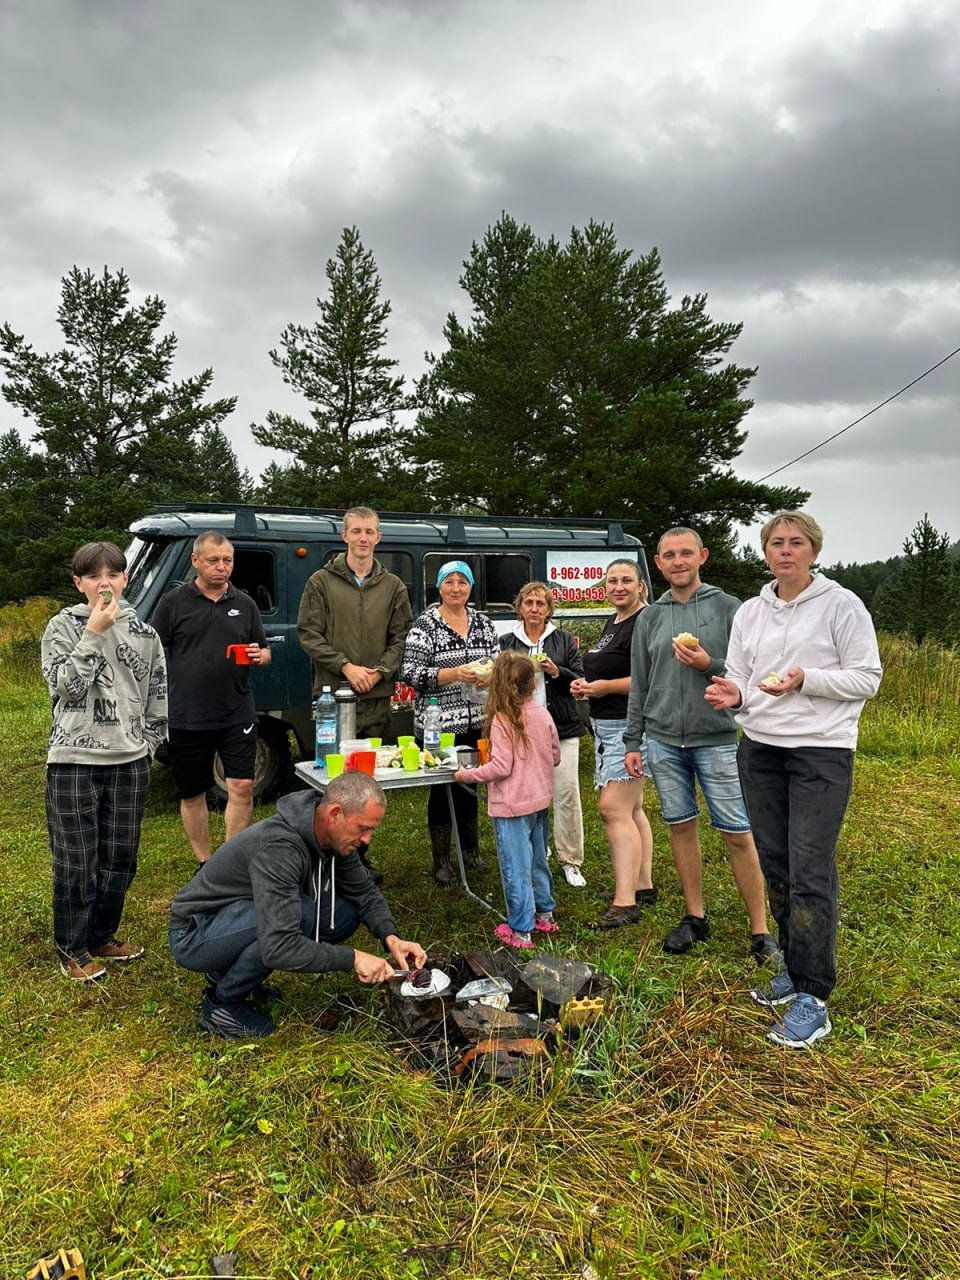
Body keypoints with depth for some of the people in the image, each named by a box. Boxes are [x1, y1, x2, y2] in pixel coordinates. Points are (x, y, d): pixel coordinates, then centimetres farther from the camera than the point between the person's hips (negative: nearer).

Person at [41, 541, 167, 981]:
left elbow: (158, 695, 12)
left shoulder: (143, 631, 6)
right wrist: (94, 633, -17)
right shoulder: (63, 626, -2)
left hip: (130, 761, 3)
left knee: (119, 858, 12)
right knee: (76, 860, 5)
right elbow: (64, 686, -14)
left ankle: (102, 936, 31)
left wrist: (148, 743, 8)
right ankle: (72, 948, 22)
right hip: (74, 761, -3)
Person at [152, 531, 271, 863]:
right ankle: (204, 864, 27)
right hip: (186, 719, -1)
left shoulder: (245, 605, 9)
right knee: (192, 794, 10)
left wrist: (259, 656, -8)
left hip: (237, 715, 1)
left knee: (242, 787, -5)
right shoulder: (174, 602, 1)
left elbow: (265, 653, 16)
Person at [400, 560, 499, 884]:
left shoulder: (483, 623, 8)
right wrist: (455, 674, -22)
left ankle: (469, 845, 36)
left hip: (478, 722, 4)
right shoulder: (425, 625, -7)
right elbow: (410, 673, -13)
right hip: (439, 723, -4)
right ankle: (441, 860, 19)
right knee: (442, 787, 5)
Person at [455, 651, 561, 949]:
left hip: (512, 806, -6)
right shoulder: (543, 715, -2)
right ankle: (545, 914, 36)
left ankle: (520, 930, 13)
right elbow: (555, 757, 8)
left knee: (515, 868, 3)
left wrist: (466, 775, -8)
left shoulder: (502, 720, -19)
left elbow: (501, 767, -21)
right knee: (537, 859, 22)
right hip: (540, 801, 7)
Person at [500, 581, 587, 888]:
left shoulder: (564, 639, 9)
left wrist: (556, 671, -12)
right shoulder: (507, 642, 10)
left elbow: (580, 681, 5)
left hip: (562, 728, 0)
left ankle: (570, 861, 7)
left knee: (567, 793, -4)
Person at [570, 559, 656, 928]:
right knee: (631, 809, 15)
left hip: (629, 727, -10)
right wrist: (586, 684, 10)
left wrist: (607, 686, -18)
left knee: (614, 809, -14)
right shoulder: (613, 622, 16)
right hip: (607, 727, 10)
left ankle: (625, 902, -12)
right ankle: (643, 886, 25)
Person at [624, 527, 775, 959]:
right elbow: (639, 686, 12)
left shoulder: (728, 608, 0)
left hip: (717, 740, -3)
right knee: (681, 826, 10)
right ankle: (695, 917, 24)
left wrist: (710, 665, -19)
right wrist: (633, 742, 9)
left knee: (737, 834, -2)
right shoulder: (650, 618, 10)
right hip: (663, 742, 4)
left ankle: (760, 930, 10)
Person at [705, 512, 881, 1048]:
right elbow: (740, 678, 12)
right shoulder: (750, 612, 10)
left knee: (811, 871, -8)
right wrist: (733, 694, -12)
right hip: (760, 750, 6)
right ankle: (797, 968, 29)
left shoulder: (841, 604, -5)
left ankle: (813, 999, 0)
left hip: (821, 752, -5)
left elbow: (868, 678, -6)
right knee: (776, 864, 11)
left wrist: (805, 680, -21)